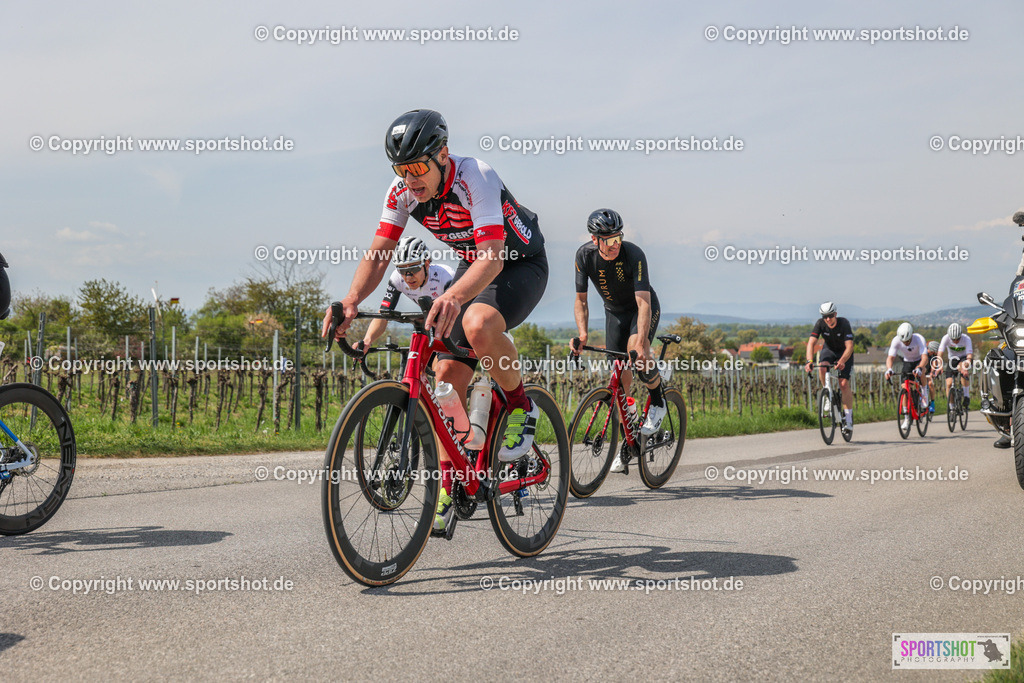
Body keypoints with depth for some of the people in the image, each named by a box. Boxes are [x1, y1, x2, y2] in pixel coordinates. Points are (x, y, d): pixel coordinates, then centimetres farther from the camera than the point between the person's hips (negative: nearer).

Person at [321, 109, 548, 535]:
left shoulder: (475, 179, -32)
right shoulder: (402, 191, -14)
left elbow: (492, 257, -42)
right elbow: (377, 255, -15)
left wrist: (453, 297, -61)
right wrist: (351, 301, -35)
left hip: (521, 264, -6)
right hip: (472, 266, 6)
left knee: (478, 325, -38)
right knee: (447, 379, -3)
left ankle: (521, 405, -11)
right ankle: (449, 490, 9)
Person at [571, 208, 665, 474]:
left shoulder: (634, 255, -31)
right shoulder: (585, 255, -19)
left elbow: (644, 303, -38)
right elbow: (581, 300, -10)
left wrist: (640, 343, -50)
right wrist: (582, 333, -26)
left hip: (643, 308, -3)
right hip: (614, 312, 4)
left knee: (636, 350, -33)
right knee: (619, 375, -3)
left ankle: (658, 402, -6)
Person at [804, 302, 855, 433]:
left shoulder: (844, 323, -30)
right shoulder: (820, 324, -23)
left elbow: (849, 346, -38)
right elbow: (811, 342, -31)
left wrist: (842, 361, -55)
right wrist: (809, 361, -47)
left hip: (844, 352, -2)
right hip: (829, 350, 2)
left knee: (844, 384, -15)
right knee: (822, 368, -32)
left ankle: (848, 418, -4)